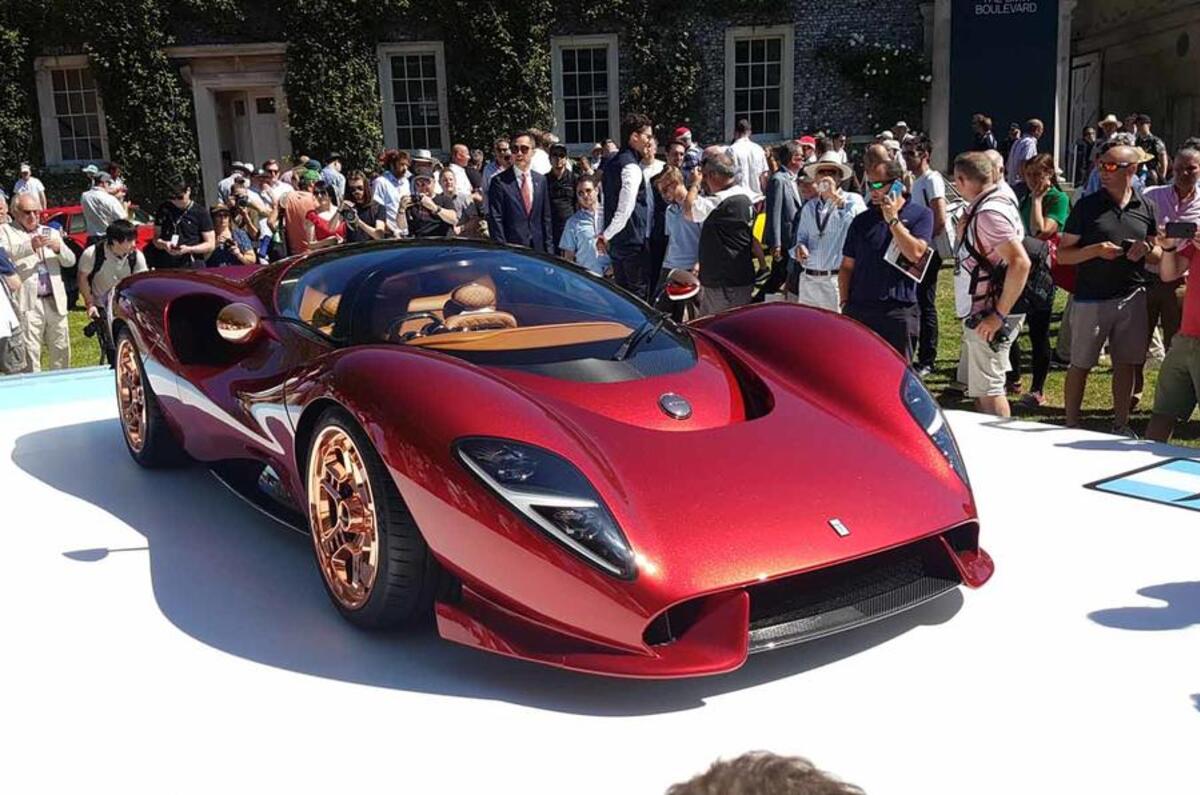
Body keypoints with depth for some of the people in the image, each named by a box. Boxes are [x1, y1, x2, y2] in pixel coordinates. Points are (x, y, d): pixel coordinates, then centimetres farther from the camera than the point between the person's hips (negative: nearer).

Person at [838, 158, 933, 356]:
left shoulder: (920, 215, 2)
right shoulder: (861, 221, 11)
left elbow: (915, 254, -14)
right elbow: (847, 266, 12)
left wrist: (893, 219, -11)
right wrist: (845, 303, 3)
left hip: (898, 311, -3)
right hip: (859, 309, 3)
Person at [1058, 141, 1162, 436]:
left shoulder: (1145, 208, 6)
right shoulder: (1087, 206, -3)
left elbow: (1158, 255, 15)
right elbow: (1062, 254, -3)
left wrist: (1147, 249, -8)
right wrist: (1095, 250, -20)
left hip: (1132, 298, 3)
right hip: (1091, 299, -3)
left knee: (1125, 364, 10)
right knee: (1080, 365, 4)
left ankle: (1120, 426, 24)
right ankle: (1071, 427, 15)